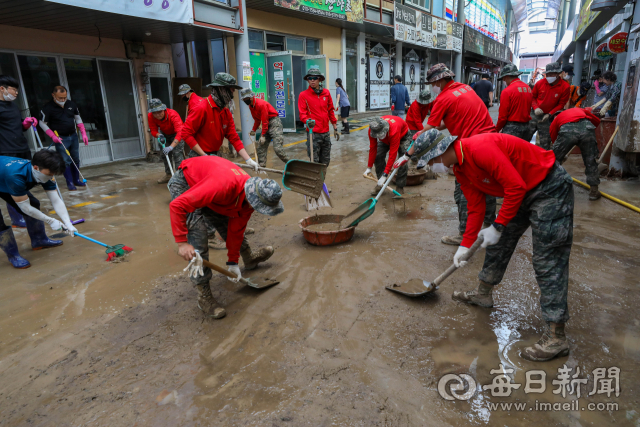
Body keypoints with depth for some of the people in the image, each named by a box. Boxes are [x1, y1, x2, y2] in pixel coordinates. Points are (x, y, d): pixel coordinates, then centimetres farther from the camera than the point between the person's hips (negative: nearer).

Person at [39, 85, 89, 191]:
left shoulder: (71, 104, 2)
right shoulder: (48, 107, -11)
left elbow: (78, 119, 12)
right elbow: (42, 123, -4)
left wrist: (83, 133, 4)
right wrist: (53, 136, -14)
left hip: (73, 136, 5)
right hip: (60, 139, -4)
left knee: (76, 160, 9)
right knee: (65, 161, -6)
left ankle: (76, 180, 20)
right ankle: (69, 183, 2)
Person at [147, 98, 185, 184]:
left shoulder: (173, 114, -40)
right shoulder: (150, 116, -23)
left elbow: (180, 133, -50)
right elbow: (153, 131, -15)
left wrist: (171, 146, -61)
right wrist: (159, 135, -41)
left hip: (176, 134, -6)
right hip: (164, 134, 6)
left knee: (177, 153, -20)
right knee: (165, 154, 11)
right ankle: (168, 175, 27)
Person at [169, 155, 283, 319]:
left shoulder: (250, 196, -17)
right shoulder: (222, 186, -43)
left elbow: (236, 229, -4)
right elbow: (177, 205, -39)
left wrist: (233, 262, 0)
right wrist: (182, 242, -38)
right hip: (183, 184, -7)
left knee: (227, 224, 12)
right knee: (198, 233, -18)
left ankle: (249, 259, 40)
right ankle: (204, 295, -8)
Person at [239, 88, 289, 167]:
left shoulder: (261, 104, -19)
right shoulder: (251, 106, 9)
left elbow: (265, 121, -18)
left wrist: (263, 136, -16)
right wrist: (253, 130, 10)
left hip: (274, 123, -10)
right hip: (267, 125, 10)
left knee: (278, 148, -18)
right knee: (260, 147, 5)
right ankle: (261, 166, 9)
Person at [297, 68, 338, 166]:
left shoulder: (326, 93, 9)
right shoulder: (303, 95, -3)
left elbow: (330, 111, 16)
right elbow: (302, 114, -9)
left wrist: (335, 128, 16)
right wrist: (307, 121, -31)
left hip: (326, 133, 5)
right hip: (313, 133, -4)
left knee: (325, 161, 12)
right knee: (314, 162, -4)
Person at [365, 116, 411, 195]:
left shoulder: (394, 131, -47)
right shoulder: (372, 130, -32)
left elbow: (392, 155, -45)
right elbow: (372, 148, -19)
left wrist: (385, 175, -45)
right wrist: (369, 167, -16)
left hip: (403, 136, -5)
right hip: (386, 138, 5)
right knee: (377, 156, -12)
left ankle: (400, 187, -8)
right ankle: (381, 184, 3)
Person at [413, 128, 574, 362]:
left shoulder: (480, 148, -28)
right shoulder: (460, 169, 3)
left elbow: (516, 186, -28)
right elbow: (475, 208, 8)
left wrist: (497, 227, -23)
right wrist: (465, 245, 6)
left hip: (550, 187, -9)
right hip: (523, 192, 10)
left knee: (547, 261, -9)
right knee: (498, 244, 17)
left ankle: (556, 337, -1)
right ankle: (483, 293, 38)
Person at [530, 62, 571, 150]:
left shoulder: (564, 87, -6)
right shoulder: (540, 83, -2)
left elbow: (561, 104, -2)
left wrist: (549, 114, -12)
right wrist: (536, 108, -8)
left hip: (547, 117, -1)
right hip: (534, 114, 1)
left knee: (545, 142, 4)